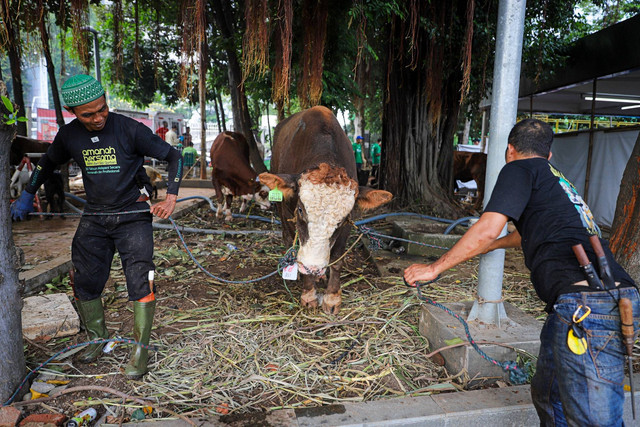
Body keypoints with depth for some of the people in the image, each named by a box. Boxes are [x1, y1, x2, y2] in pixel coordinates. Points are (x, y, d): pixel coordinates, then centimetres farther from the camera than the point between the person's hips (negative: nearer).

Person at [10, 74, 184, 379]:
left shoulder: (130, 129, -14)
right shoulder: (69, 136, 0)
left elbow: (173, 156, -10)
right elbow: (48, 163, 21)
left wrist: (171, 197, -21)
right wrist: (27, 195, 18)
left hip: (132, 215, -4)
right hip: (93, 218, 5)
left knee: (140, 282, -10)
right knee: (85, 282, 8)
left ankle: (141, 349, 5)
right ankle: (97, 338, 30)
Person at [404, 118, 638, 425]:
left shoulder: (520, 169, 1)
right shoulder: (556, 179, 28)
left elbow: (488, 229, -11)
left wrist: (434, 268, -2)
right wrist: (492, 246, 63)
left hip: (586, 307, -10)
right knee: (547, 396, 22)